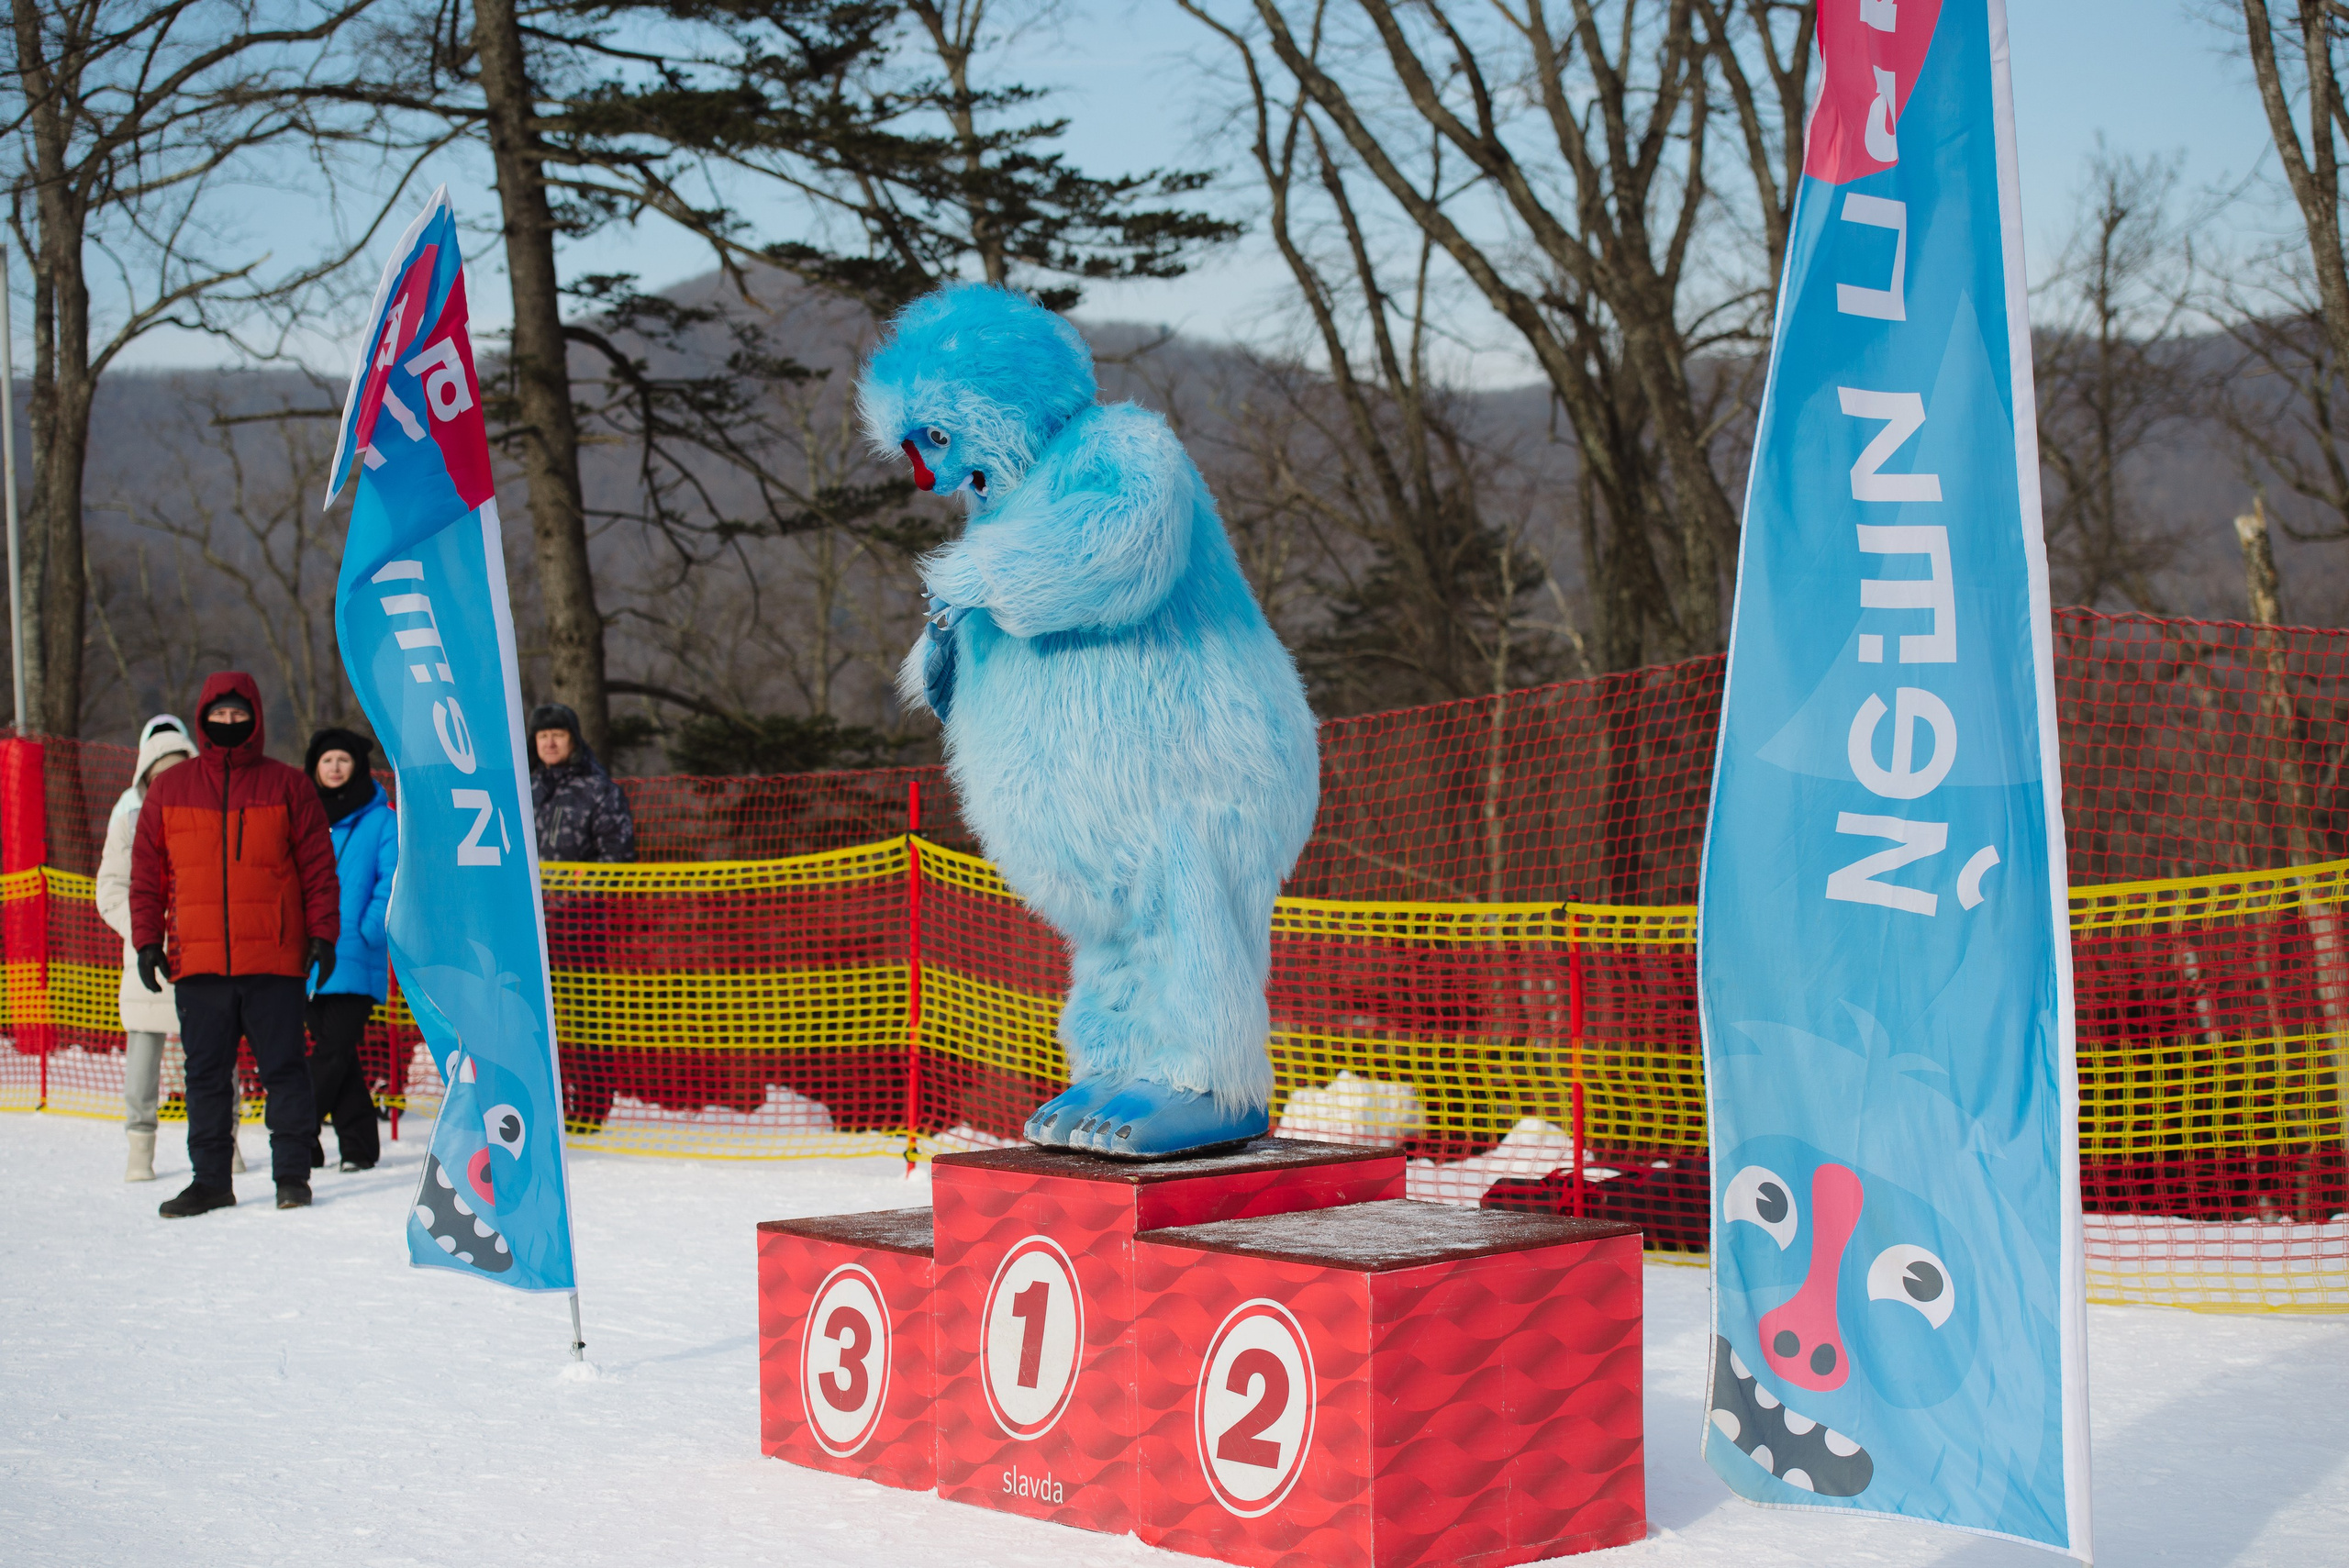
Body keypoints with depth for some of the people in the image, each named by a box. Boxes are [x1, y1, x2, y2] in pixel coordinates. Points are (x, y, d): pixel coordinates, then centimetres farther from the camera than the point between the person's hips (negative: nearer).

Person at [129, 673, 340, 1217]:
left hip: (274, 960, -2)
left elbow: (318, 866, 5)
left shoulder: (286, 786, 5)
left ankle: (292, 1173, 8)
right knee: (206, 1072, 6)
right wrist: (147, 939, 6)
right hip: (198, 963, 2)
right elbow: (146, 873, 13)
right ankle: (210, 1179, 13)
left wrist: (322, 934, -1)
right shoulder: (168, 791, 10)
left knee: (284, 1068, 0)